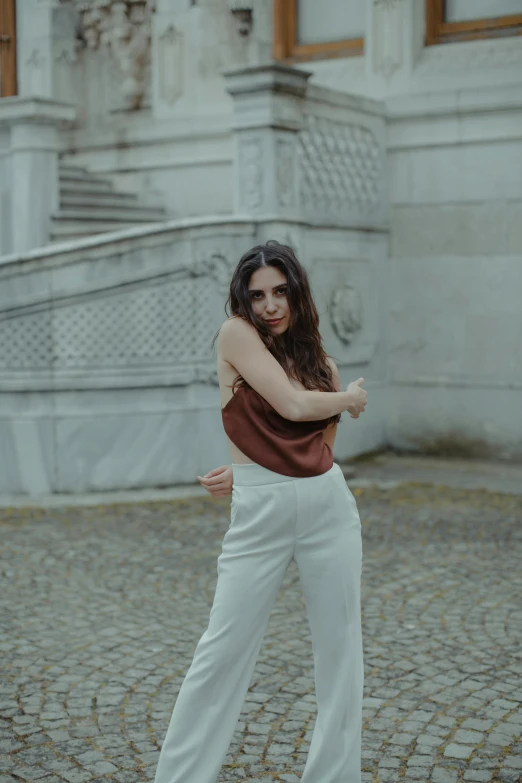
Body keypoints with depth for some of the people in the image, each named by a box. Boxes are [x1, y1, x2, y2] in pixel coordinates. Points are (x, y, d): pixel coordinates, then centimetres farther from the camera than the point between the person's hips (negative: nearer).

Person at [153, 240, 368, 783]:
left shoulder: (319, 362, 10)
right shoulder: (236, 334, -4)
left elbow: (320, 446, 10)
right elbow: (292, 405, -14)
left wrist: (250, 473, -4)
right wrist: (351, 398, 5)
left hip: (328, 504, 5)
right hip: (259, 515, -5)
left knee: (340, 651, 10)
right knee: (222, 652, 0)